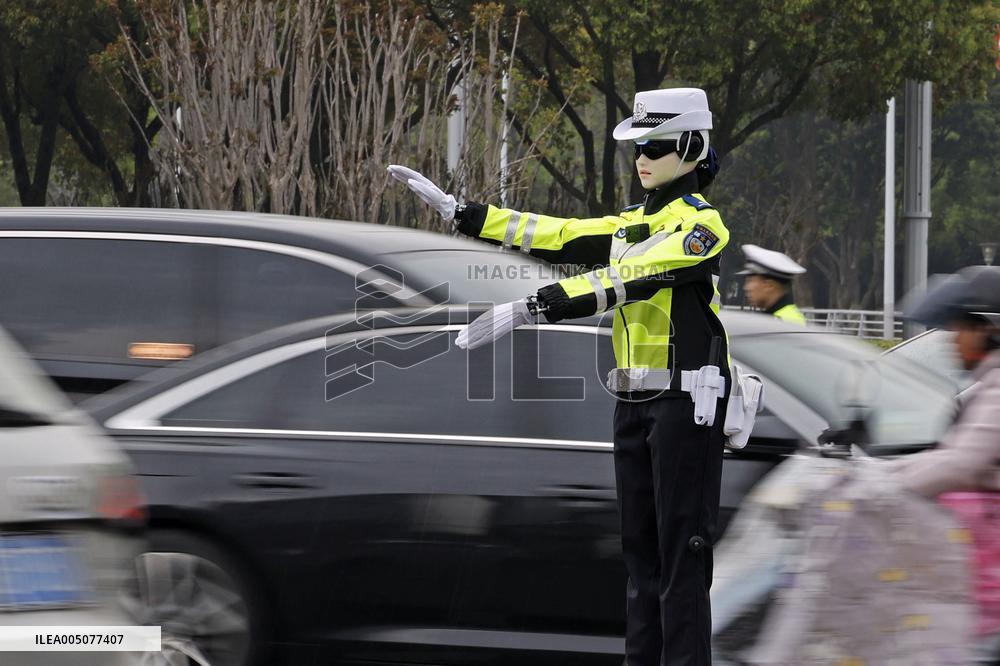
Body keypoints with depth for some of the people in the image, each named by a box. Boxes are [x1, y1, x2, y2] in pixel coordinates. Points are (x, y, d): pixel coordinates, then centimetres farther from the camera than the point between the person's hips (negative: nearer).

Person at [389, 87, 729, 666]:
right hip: (635, 400, 9)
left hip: (685, 400, -9)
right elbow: (557, 236, 13)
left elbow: (626, 276, -25)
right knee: (640, 542, 9)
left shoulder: (702, 223, -12)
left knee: (682, 545, -7)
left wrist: (534, 308, -33)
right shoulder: (633, 223, 16)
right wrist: (459, 212, 8)